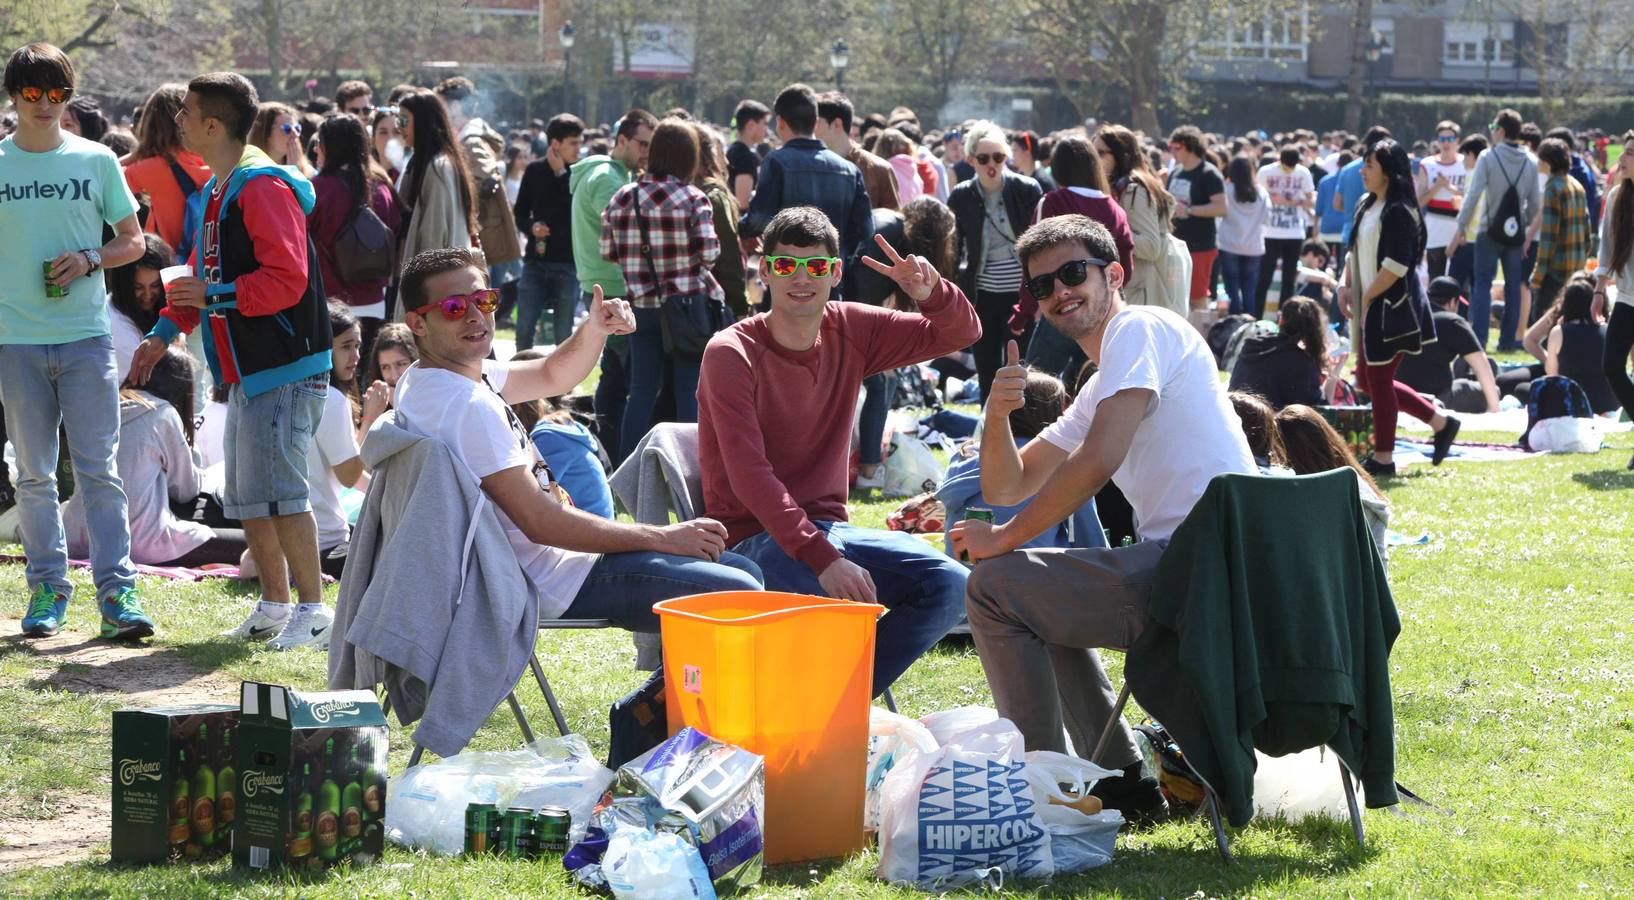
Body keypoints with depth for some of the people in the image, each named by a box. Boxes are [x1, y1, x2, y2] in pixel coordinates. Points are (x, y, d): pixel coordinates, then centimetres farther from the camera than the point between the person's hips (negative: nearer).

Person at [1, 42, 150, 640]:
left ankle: (117, 591, -5)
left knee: (98, 470, -5)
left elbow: (133, 241, 10)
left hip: (86, 337, -1)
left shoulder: (96, 160, 5)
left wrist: (88, 260, -9)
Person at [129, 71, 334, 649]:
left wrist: (215, 296, -21)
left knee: (276, 491, -12)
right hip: (245, 370, 10)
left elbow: (287, 278, -24)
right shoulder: (215, 191, 17)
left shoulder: (263, 187, -16)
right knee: (245, 497, 13)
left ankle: (314, 611, -5)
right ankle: (275, 604, 22)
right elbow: (203, 276, 27)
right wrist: (164, 332, 21)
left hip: (284, 368, -10)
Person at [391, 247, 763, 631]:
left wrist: (595, 329, 0)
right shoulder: (467, 406, -22)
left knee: (743, 570, 12)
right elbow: (540, 523, -24)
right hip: (549, 582, -11)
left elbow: (552, 376, 22)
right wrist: (662, 538, -16)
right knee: (738, 595, -18)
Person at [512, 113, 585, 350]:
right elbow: (519, 213, 11)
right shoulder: (535, 170, 5)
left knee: (563, 334, 2)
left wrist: (561, 174, -14)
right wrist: (531, 227, -11)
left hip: (568, 262, -2)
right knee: (524, 330, -1)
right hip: (536, 259, 2)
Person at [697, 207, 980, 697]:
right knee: (849, 597, -35)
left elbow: (960, 332, 12)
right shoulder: (731, 353, -12)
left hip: (827, 527, 6)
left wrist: (931, 292, -14)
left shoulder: (850, 331, 5)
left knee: (947, 583, -14)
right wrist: (823, 559, -34)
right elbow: (750, 477, -23)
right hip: (754, 537, -6)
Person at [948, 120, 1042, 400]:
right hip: (981, 297, 2)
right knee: (987, 376, 7)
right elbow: (953, 250, 9)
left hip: (1020, 293, -2)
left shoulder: (1027, 190, -5)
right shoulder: (961, 197, 1)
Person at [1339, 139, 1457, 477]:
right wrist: (1346, 285, 6)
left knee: (1378, 379, -1)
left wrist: (1367, 297, -16)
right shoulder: (1366, 206, 12)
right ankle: (1440, 423, 23)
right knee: (1367, 379, 14)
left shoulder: (1398, 212, -17)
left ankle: (1382, 458, 11)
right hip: (1370, 307, 10)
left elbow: (1396, 265, -23)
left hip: (1393, 307, -10)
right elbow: (1356, 252, 20)